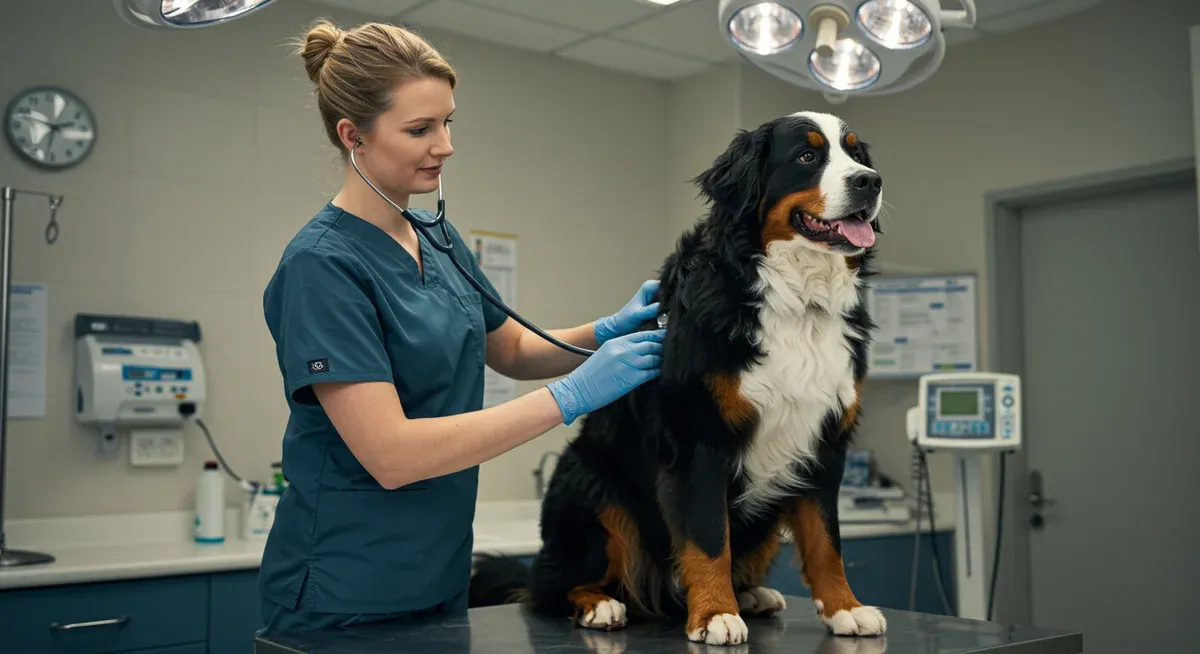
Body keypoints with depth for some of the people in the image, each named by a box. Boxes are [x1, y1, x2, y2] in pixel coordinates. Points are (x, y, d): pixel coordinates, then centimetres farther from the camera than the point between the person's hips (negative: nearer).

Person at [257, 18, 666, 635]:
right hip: (343, 597, -7)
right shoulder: (321, 264, -19)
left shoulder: (439, 240, 5)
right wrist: (572, 394, -26)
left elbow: (512, 350, 18)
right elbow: (391, 455, -26)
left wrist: (608, 331, -2)